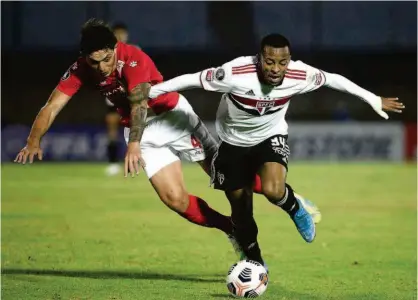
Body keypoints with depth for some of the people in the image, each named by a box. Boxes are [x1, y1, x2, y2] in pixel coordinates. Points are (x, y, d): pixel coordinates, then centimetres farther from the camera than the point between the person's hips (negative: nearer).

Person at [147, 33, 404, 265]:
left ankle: (296, 209, 7)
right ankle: (256, 264, 34)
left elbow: (333, 79, -8)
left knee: (273, 191, -29)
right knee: (241, 207, 10)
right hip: (234, 142, 0)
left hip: (271, 137, 0)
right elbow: (192, 79, -24)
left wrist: (374, 100, 2)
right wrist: (148, 93, -17)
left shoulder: (299, 75, -26)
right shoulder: (235, 73, -34)